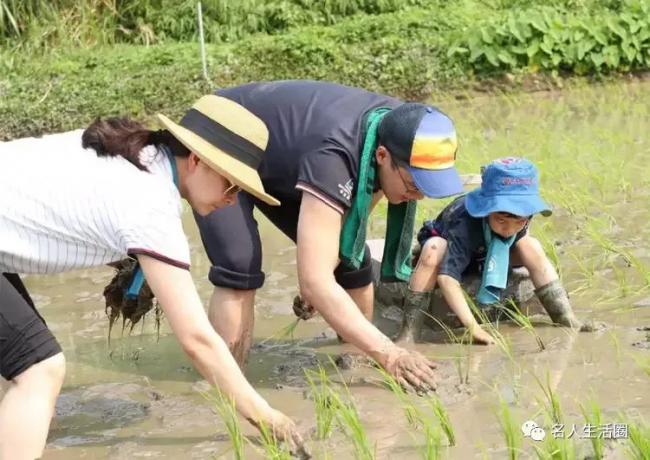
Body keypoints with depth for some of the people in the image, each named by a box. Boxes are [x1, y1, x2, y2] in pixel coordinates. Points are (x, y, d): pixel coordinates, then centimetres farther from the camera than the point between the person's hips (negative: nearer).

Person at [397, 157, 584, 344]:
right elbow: (446, 276, -52)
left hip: (483, 254, 5)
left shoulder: (520, 211, -27)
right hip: (450, 250, -5)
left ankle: (567, 320, -13)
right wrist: (473, 327, -56)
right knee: (434, 250, -40)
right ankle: (409, 332, -38)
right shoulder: (464, 224, -44)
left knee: (532, 247, -20)